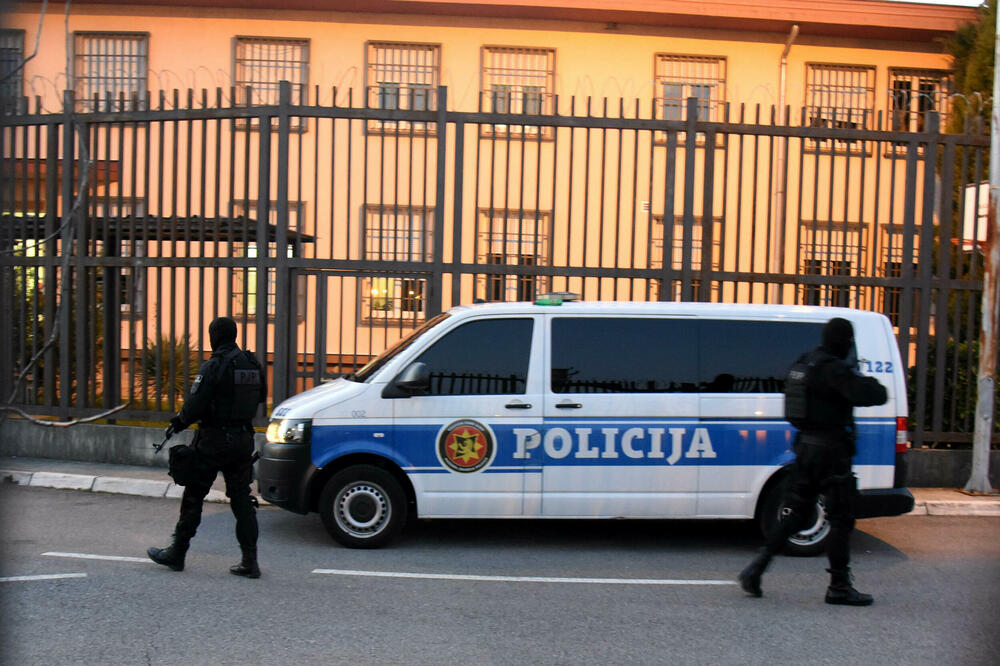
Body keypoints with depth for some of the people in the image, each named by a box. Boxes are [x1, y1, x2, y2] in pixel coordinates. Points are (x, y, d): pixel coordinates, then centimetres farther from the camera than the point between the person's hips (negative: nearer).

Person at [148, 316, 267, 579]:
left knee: (193, 497, 8)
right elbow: (261, 396, 16)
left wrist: (179, 422, 2)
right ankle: (250, 561, 6)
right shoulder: (252, 365, 6)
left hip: (214, 441, -6)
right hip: (243, 438, 6)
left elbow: (195, 405, -17)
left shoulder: (213, 367, -15)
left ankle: (177, 554, 19)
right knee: (242, 499, 8)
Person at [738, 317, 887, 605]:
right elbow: (871, 395, -25)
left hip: (806, 445, 9)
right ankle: (839, 587, 10)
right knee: (841, 518, 3)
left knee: (794, 512, 13)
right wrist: (871, 383, -4)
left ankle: (755, 570, 8)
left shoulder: (806, 362, 11)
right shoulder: (833, 369, -17)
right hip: (830, 450, -9)